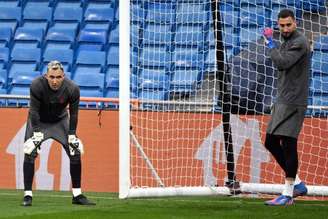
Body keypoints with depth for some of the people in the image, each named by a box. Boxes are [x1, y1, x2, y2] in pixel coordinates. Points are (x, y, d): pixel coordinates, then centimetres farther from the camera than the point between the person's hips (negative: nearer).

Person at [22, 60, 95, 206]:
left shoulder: (72, 89, -26)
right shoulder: (36, 85, -31)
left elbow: (73, 114, -14)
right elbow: (34, 111, -24)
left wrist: (72, 136, -13)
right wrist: (37, 134, -25)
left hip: (60, 120, 2)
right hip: (39, 121, -2)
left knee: (76, 152, -4)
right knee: (29, 153, -16)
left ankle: (77, 195, 8)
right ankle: (27, 195, -9)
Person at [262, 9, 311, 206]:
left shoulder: (300, 42, -12)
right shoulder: (286, 42, 19)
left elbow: (282, 62, -22)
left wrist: (270, 44, -9)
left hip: (293, 101, -10)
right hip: (282, 101, 10)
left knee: (288, 144, -10)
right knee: (271, 142, 11)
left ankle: (288, 194, -8)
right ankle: (297, 184, 19)